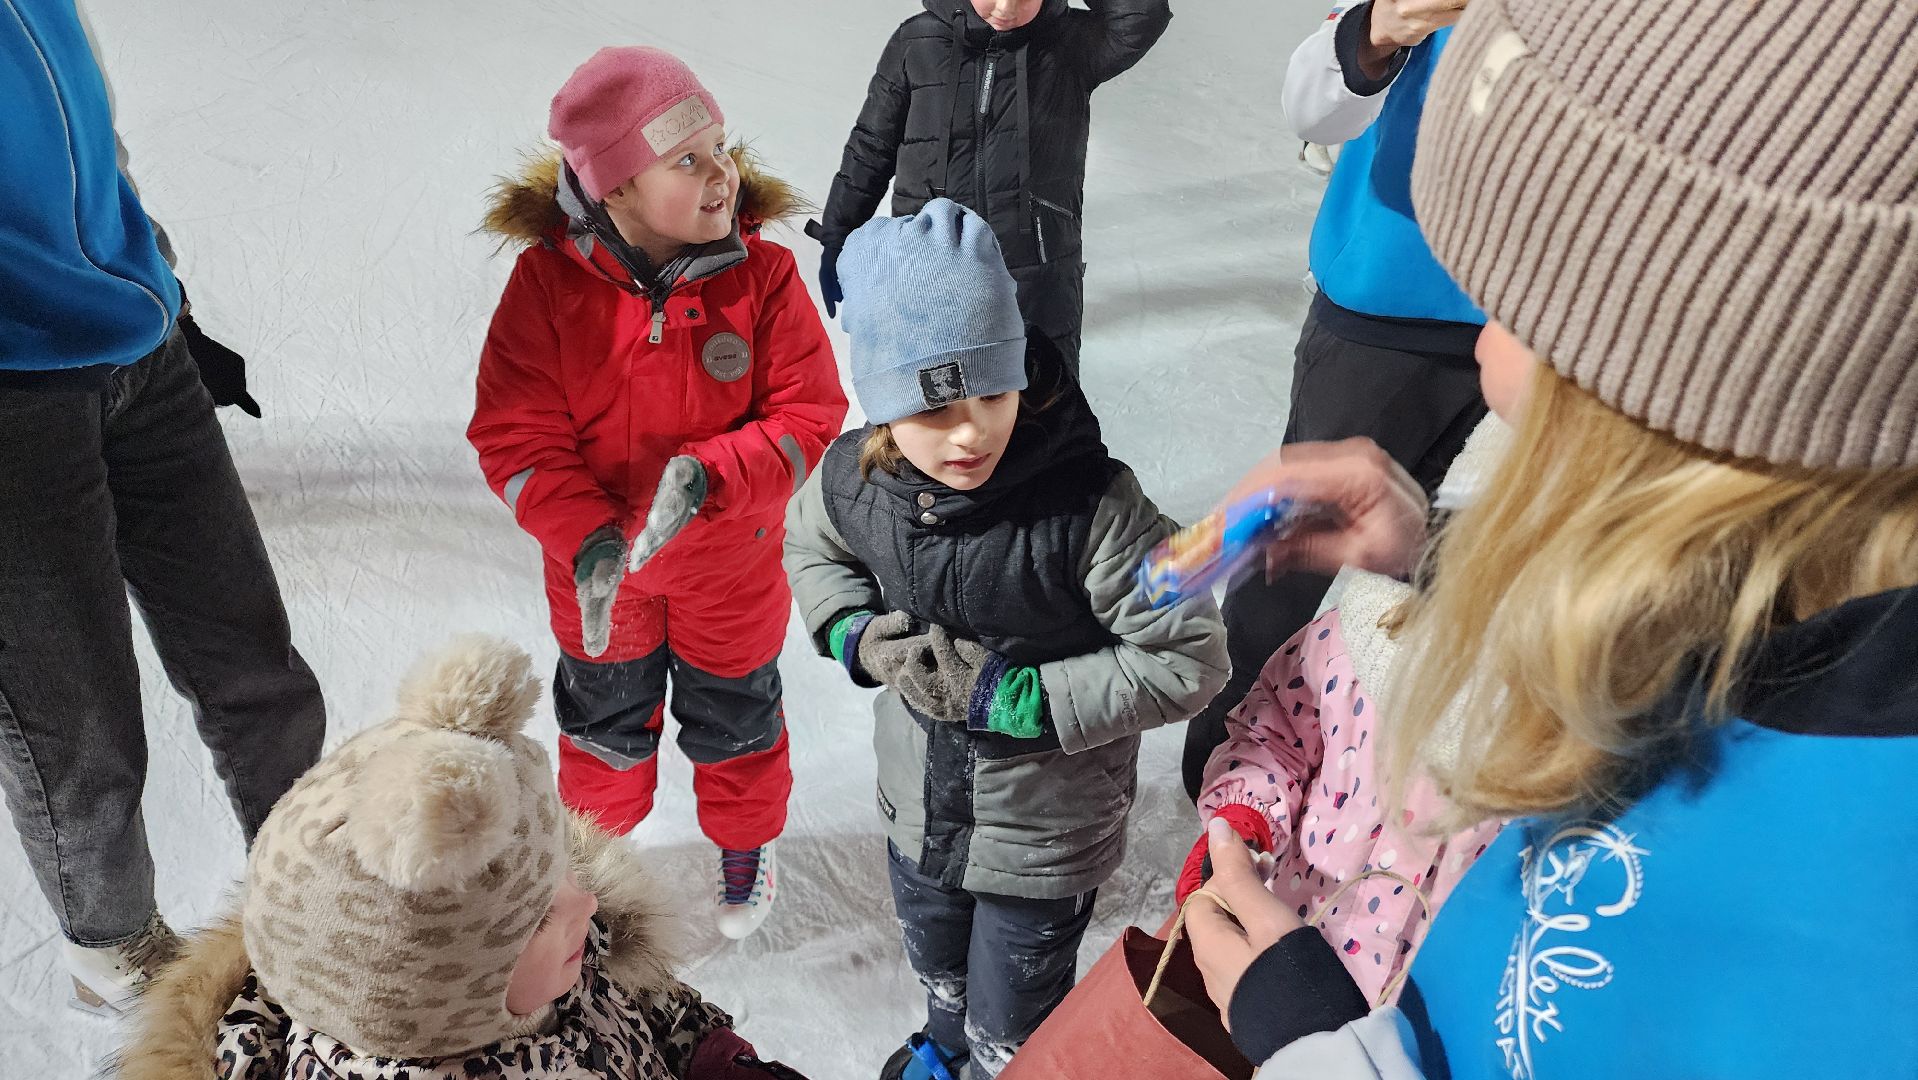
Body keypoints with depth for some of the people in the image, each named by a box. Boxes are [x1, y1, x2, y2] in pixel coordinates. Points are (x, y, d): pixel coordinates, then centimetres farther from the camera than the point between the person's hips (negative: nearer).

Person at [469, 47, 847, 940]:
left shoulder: (761, 274, -20)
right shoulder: (549, 279, -20)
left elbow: (809, 415, -19)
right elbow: (515, 434, -18)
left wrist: (710, 475, -34)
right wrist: (583, 537, -31)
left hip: (729, 560, 0)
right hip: (597, 565, 1)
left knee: (733, 717, 21)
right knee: (603, 719, 24)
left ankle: (746, 843, 50)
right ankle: (597, 833, 54)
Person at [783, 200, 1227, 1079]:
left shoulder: (1091, 507, -34)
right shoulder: (853, 480, -19)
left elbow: (1190, 660, -28)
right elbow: (809, 548, 6)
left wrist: (1015, 698, -30)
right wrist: (859, 636, -14)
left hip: (1045, 833, -5)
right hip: (918, 806, 5)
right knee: (935, 959, 35)